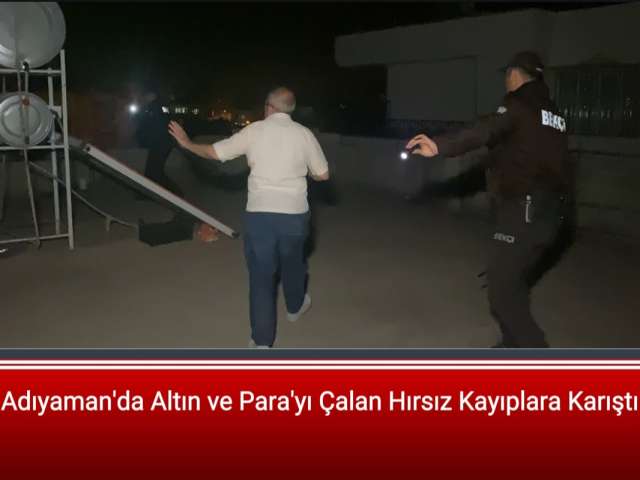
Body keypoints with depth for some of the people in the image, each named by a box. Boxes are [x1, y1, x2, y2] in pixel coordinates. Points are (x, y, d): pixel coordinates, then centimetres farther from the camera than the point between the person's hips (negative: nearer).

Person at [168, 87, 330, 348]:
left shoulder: (253, 130, -2)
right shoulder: (304, 133, -1)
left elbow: (213, 152, 5)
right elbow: (322, 174, 5)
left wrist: (185, 141, 22)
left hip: (259, 213, -1)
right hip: (294, 213, 1)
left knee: (261, 274, 6)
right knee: (292, 263, 25)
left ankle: (261, 340, 8)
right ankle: (295, 306, 49)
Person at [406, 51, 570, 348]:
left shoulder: (520, 105, -9)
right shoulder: (552, 113, 17)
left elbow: (485, 131, -29)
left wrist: (440, 146, -44)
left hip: (523, 212, -9)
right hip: (548, 212, 9)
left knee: (502, 291, -7)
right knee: (512, 282, 20)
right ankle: (513, 345, 31)